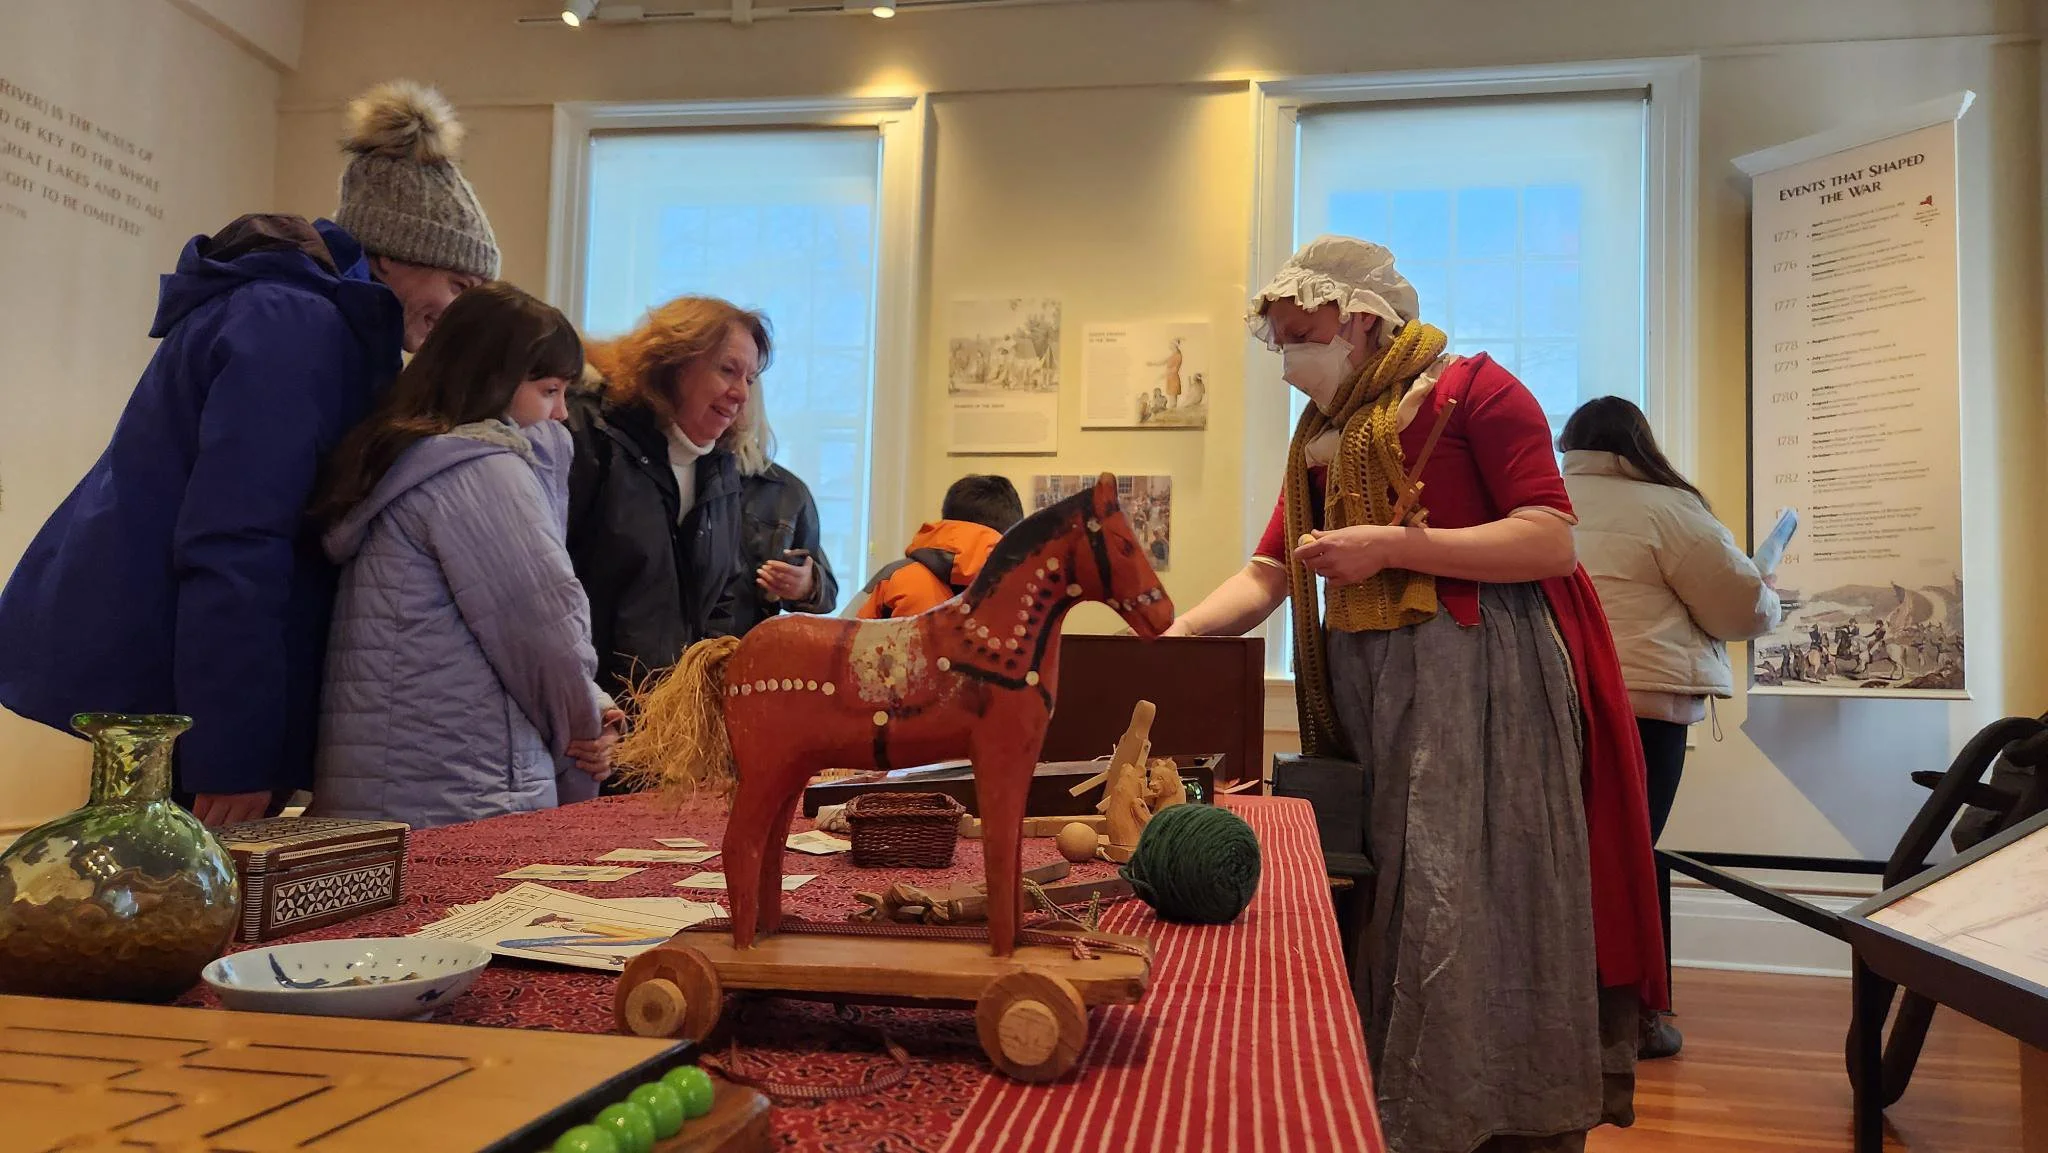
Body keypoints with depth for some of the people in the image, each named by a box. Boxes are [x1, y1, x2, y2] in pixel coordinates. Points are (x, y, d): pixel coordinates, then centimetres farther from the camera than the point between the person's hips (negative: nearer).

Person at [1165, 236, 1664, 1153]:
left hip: (1477, 678, -6)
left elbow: (1551, 542, -11)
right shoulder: (1319, 435, 18)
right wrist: (1175, 633, -1)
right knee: (1378, 905, 7)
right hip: (1362, 690, 7)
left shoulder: (1471, 389, -3)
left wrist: (1393, 545, -16)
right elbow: (1267, 573, 13)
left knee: (1474, 903, -6)